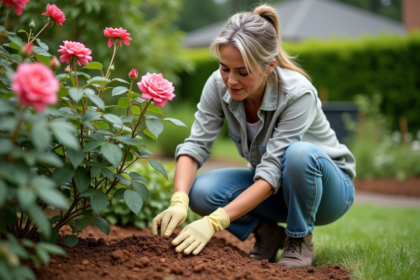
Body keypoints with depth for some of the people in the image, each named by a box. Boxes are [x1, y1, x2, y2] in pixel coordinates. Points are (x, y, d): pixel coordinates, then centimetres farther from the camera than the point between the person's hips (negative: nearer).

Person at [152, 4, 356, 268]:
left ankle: (300, 241, -12)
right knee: (201, 191, -25)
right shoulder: (218, 85, -18)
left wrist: (214, 222, -43)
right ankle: (268, 234, 1)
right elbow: (195, 145, -21)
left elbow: (272, 171, -35)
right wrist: (178, 202, -39)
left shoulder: (297, 93, -32)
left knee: (299, 154, -39)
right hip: (269, 186, 4)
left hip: (325, 183, -3)